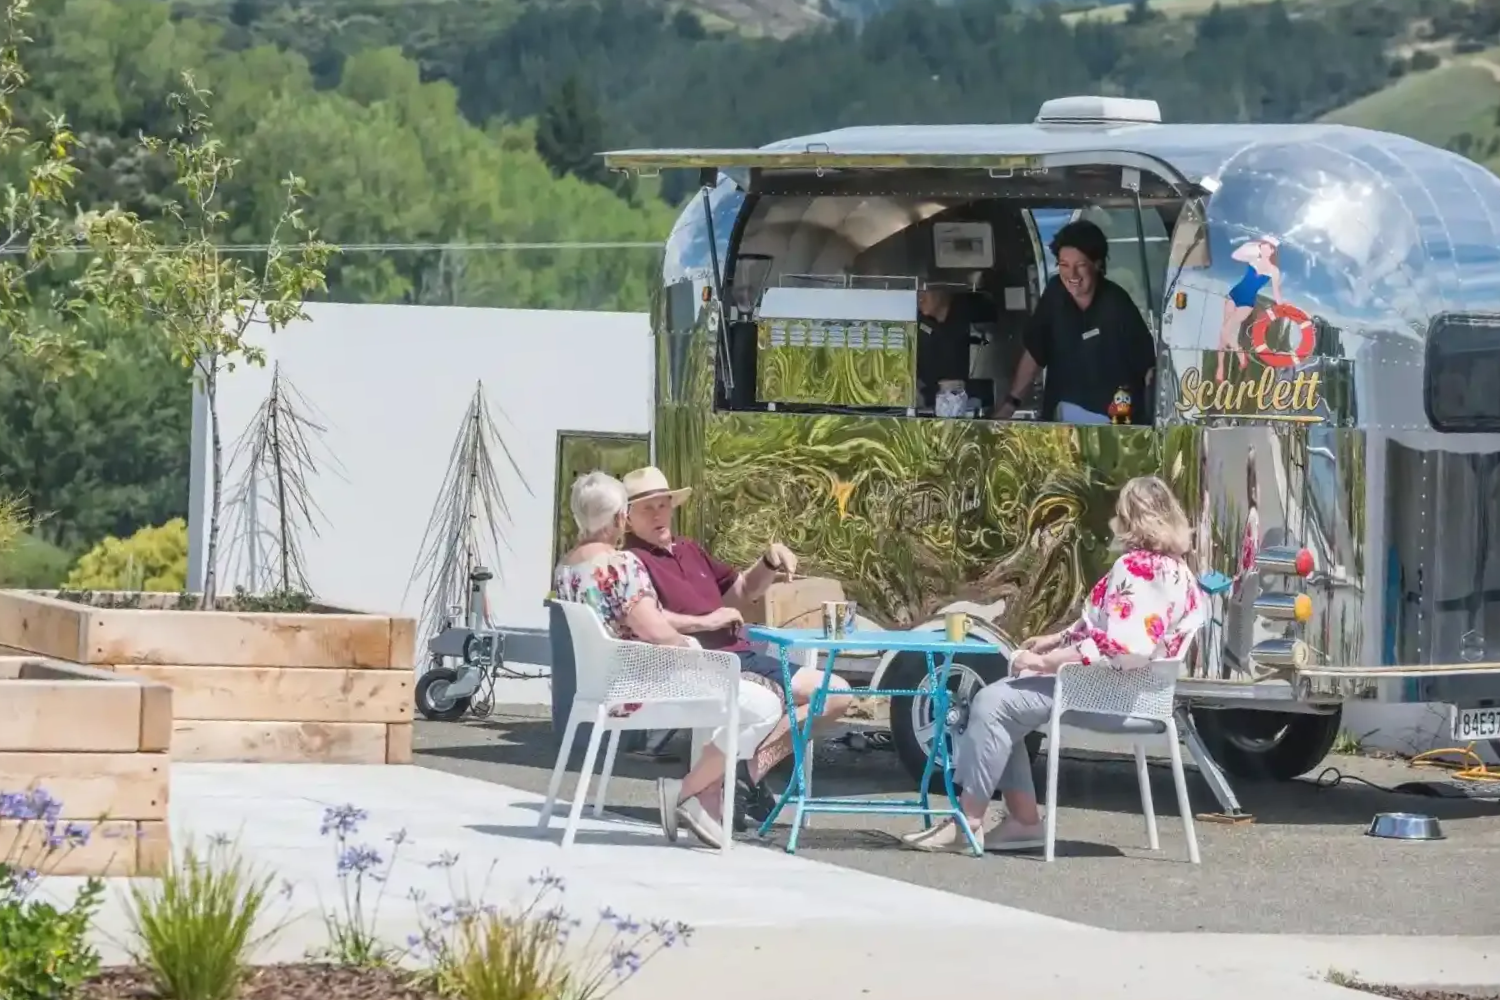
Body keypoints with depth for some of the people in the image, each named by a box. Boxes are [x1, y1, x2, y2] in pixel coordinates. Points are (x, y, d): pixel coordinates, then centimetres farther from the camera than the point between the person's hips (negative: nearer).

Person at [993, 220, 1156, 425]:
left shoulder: (1116, 305, -15)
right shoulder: (1055, 295, -3)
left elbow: (1148, 364, -14)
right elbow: (1034, 353, 6)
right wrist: (1012, 401, 2)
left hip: (1115, 418, -4)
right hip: (1065, 415, 4)